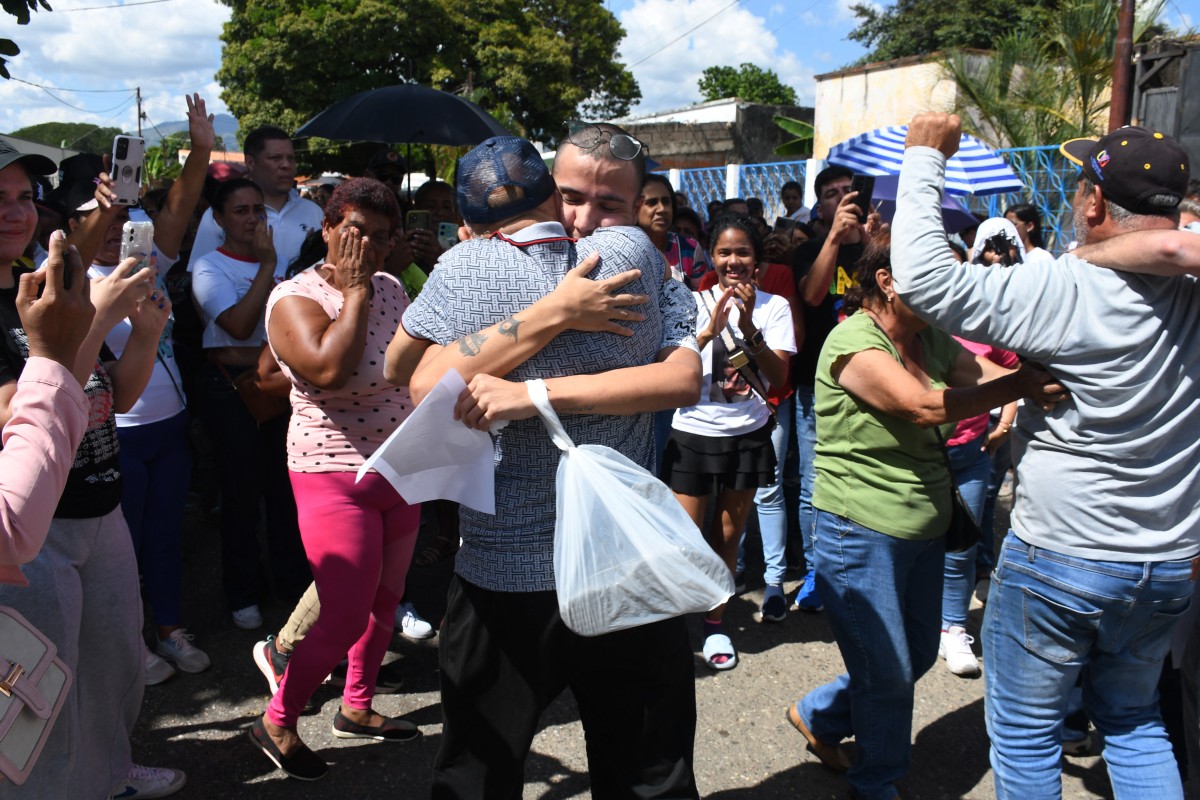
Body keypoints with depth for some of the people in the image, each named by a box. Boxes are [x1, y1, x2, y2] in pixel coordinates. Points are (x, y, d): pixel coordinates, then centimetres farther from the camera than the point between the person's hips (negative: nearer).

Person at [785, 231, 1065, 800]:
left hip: (924, 530, 8)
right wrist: (1023, 385, -36)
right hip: (862, 534, -8)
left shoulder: (931, 340, 5)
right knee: (888, 673, 7)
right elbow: (925, 407, -32)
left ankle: (817, 716, 42)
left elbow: (988, 377, -6)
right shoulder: (853, 342, -20)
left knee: (917, 656, 20)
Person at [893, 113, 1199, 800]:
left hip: (1061, 562, -6)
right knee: (1135, 721, 27)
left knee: (1027, 734, 13)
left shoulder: (1069, 292, -22)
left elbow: (925, 277, -25)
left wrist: (924, 156, -14)